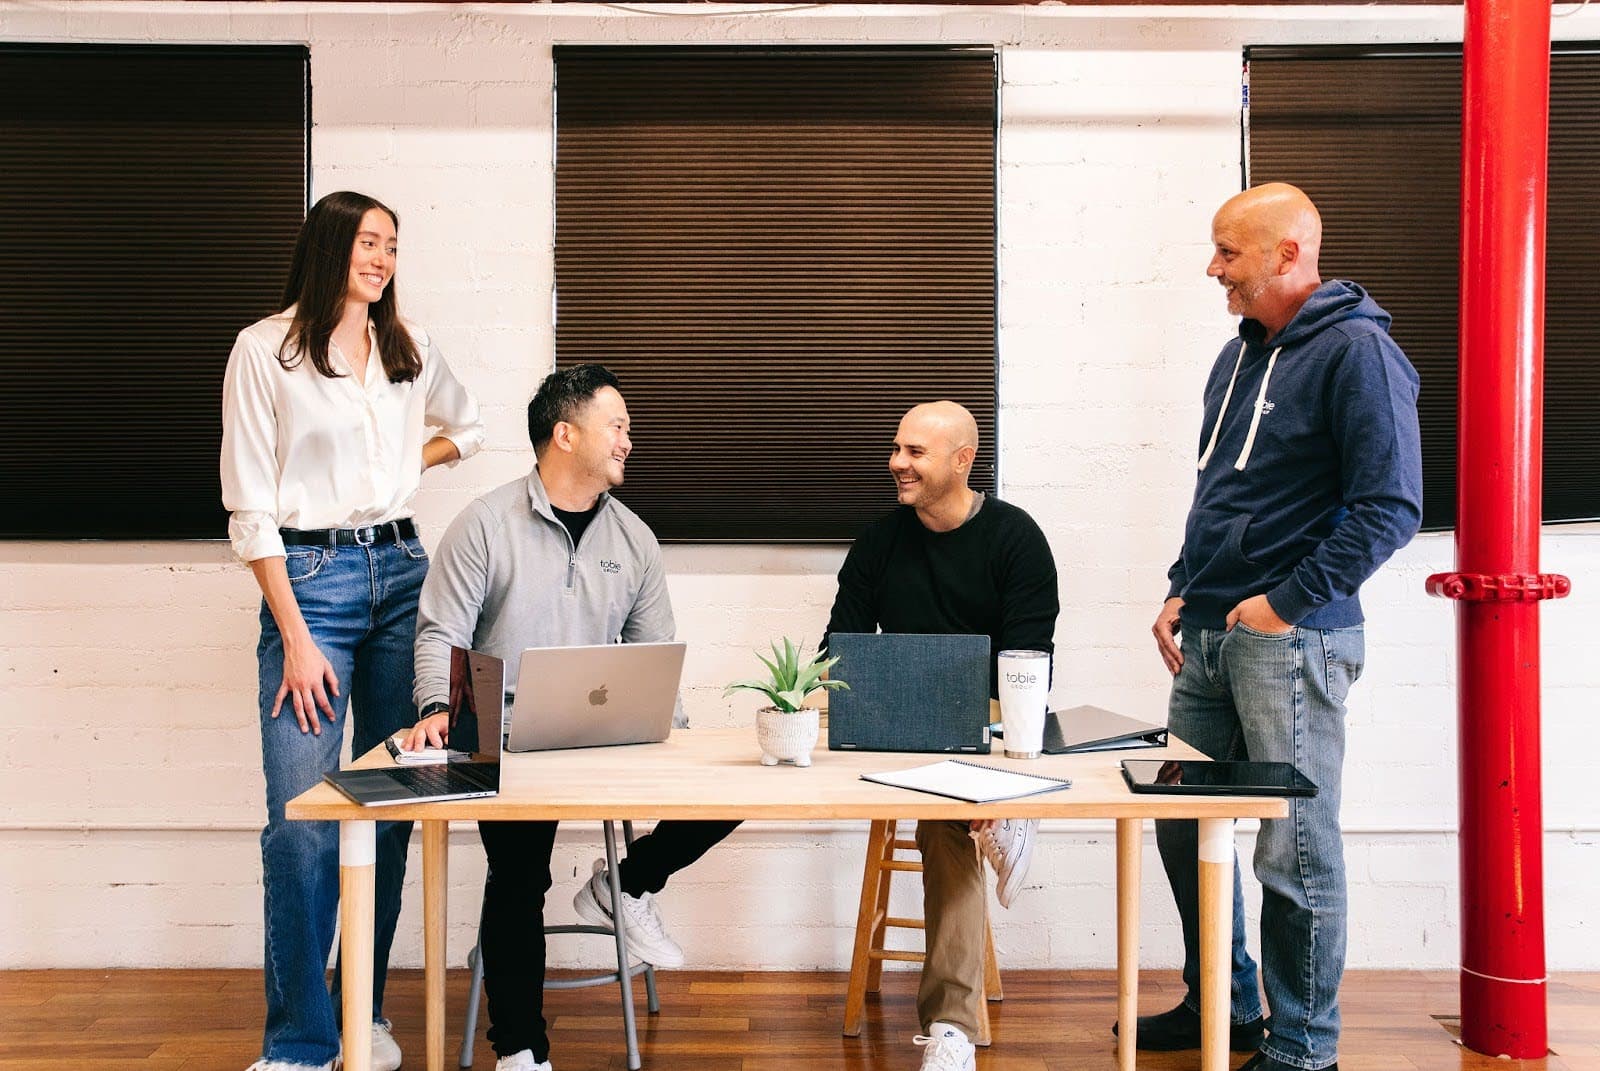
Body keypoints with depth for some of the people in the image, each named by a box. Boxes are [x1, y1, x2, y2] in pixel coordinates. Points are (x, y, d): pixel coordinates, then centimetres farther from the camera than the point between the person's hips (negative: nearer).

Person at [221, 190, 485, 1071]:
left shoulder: (410, 350, 10)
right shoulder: (265, 349, -3)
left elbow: (467, 427, 30)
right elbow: (250, 508, -7)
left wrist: (409, 463, 11)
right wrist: (296, 639, -12)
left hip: (401, 574, 5)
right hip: (309, 577, -4)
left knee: (391, 807, 7)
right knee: (301, 823, -8)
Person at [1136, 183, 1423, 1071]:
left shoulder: (1356, 352, -10)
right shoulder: (1239, 355, 16)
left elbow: (1390, 508, -16)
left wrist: (1288, 605, -16)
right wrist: (1182, 591, 14)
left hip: (1289, 640, -8)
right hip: (1208, 636, 8)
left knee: (1294, 847, 0)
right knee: (1184, 826, 13)